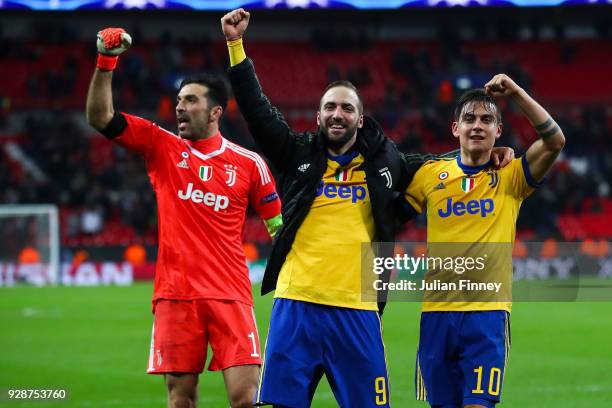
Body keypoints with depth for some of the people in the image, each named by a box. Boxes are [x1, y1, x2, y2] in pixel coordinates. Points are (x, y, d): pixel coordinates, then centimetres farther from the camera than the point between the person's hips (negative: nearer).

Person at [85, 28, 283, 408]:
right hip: (175, 292, 1)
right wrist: (106, 62, -11)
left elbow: (278, 223, 11)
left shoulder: (249, 164, 4)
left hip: (230, 294, -1)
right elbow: (100, 117, 0)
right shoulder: (161, 146, 6)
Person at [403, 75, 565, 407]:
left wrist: (517, 94, -12)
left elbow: (555, 141, -11)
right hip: (437, 312, 2)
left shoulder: (510, 177, 3)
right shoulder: (430, 174, 7)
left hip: (488, 312, -2)